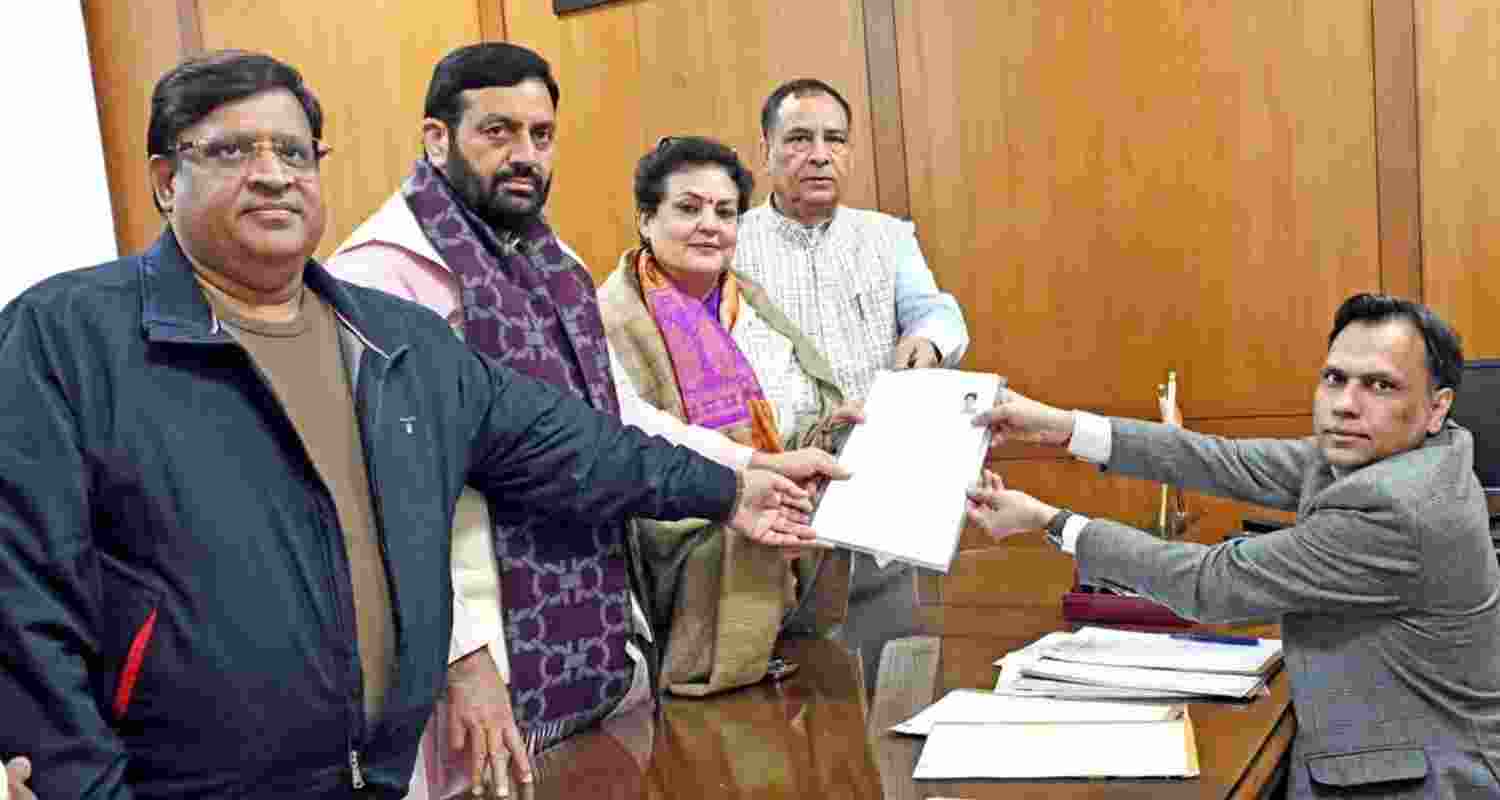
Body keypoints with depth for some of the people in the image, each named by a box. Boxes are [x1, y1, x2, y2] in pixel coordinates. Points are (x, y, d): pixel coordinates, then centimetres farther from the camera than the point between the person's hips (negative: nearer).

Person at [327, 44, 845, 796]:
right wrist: (463, 651, -23)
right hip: (488, 652, -8)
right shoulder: (384, 270, -13)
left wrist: (754, 467, 5)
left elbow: (618, 420, 15)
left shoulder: (553, 263, 14)